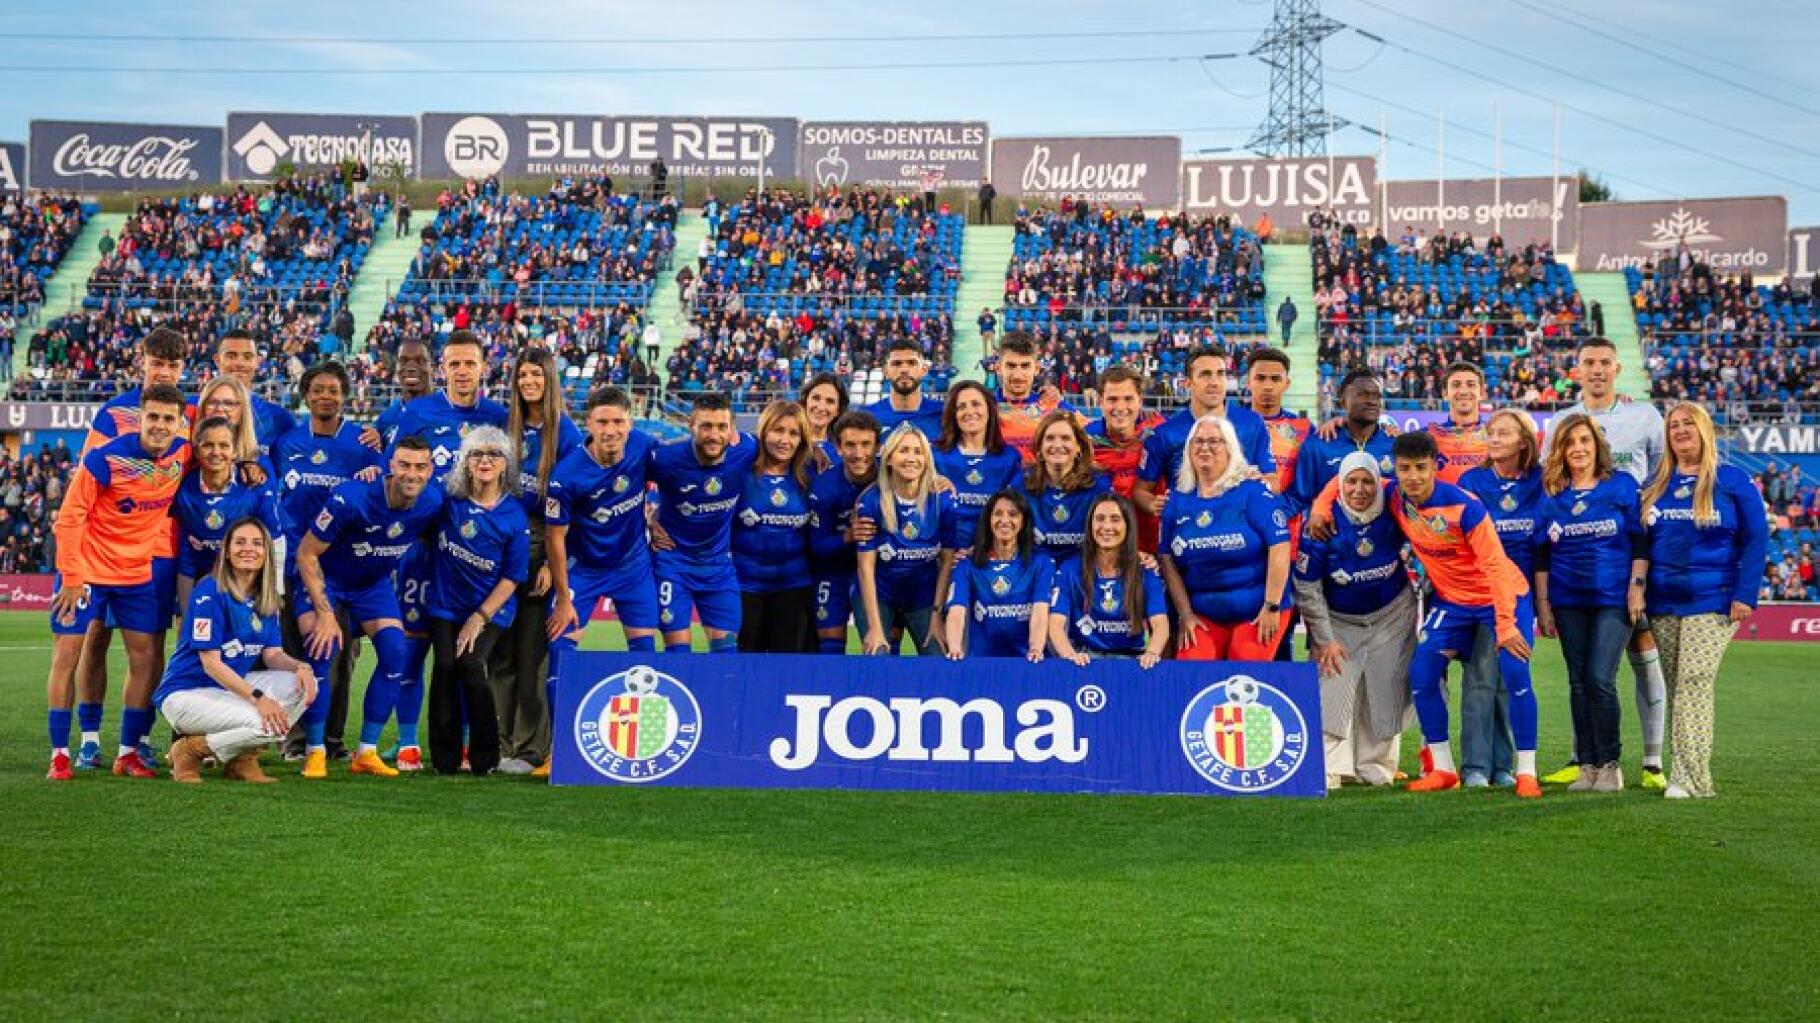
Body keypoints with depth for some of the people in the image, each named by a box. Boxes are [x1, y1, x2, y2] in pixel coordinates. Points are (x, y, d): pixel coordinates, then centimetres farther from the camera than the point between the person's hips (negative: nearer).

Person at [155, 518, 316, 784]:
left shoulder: (266, 599, 7)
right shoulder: (210, 592, -16)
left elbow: (272, 654, 2)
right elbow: (210, 662, -20)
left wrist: (300, 666, -22)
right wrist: (257, 697, -29)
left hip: (231, 686, 8)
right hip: (185, 693, -7)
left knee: (300, 683, -14)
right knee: (260, 722, -30)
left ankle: (242, 758, -2)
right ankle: (190, 750, -5)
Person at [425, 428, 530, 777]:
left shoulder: (514, 515, -7)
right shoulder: (449, 500, -2)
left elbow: (512, 577, -6)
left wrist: (479, 617, -13)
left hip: (491, 607, -2)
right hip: (447, 604, 2)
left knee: (470, 663, -21)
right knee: (445, 666, -15)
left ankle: (484, 757, -4)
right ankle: (445, 758, -2)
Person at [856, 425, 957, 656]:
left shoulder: (941, 501, -10)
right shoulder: (871, 501, -15)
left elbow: (947, 561, -3)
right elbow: (866, 566, -13)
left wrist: (938, 615, -8)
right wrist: (875, 627, -16)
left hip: (924, 598, 2)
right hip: (879, 597, -2)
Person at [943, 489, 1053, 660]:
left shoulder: (1040, 562, 5)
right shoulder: (967, 565, 7)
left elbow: (1040, 613, -8)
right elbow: (957, 613, -7)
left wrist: (1036, 650, -27)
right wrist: (955, 650, -26)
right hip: (981, 662, 1)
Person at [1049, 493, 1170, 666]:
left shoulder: (1146, 572, 5)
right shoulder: (1070, 569, 3)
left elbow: (1160, 624, -8)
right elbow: (1056, 624, -8)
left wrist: (1152, 653, -31)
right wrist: (1070, 655, -31)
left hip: (1131, 657, 1)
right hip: (1085, 657, -1)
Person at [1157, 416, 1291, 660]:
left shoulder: (1252, 491, -6)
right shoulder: (1178, 499, 7)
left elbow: (1279, 546, -12)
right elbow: (1167, 558, 7)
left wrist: (1272, 607, -15)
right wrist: (1185, 613, 0)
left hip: (1256, 613, -3)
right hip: (1202, 615, 3)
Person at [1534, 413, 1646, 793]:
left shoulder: (1622, 485, 0)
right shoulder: (1551, 494, 6)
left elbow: (1640, 542, 0)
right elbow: (1542, 554, 8)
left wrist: (1636, 588, -7)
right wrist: (1542, 604, 5)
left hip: (1613, 599, -3)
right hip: (1568, 601, 3)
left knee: (1600, 679, -12)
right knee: (1578, 683, 5)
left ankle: (1609, 765, 1)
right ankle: (1587, 765, 13)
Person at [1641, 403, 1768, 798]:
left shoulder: (1732, 481, 0)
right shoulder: (1655, 485, 13)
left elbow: (1756, 539, -2)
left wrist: (1745, 594, -10)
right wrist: (1636, 593, 7)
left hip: (1711, 602, -4)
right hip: (1662, 604, 4)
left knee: (1694, 683, -13)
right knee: (1676, 689, 5)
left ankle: (1691, 779, -12)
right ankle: (1687, 773, 11)